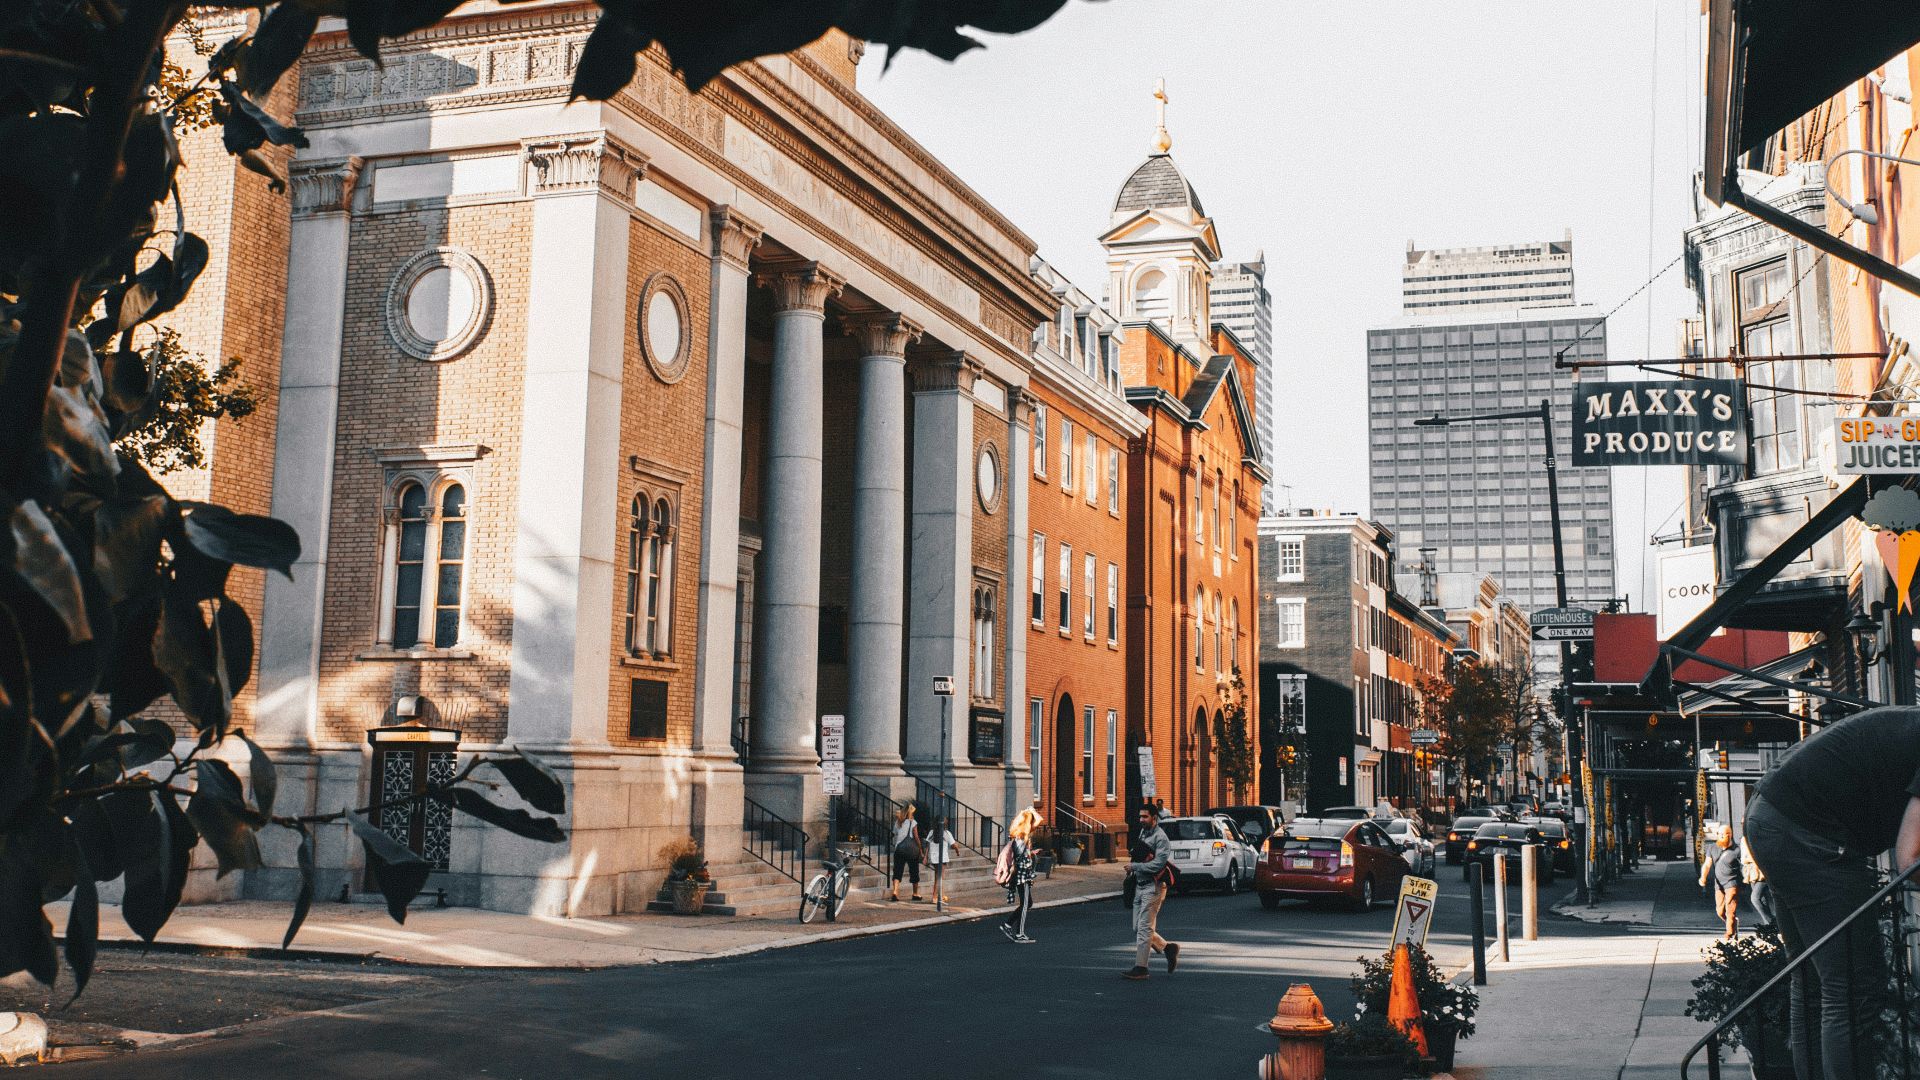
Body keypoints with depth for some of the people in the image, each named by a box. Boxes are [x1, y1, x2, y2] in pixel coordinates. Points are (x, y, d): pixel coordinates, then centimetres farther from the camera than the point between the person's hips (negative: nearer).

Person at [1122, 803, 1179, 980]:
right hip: (1140, 886, 9)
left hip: (1153, 887, -9)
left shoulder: (1160, 837, -13)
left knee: (1144, 928, -7)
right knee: (1138, 928, 10)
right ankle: (1167, 948, 25)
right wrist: (1132, 871, 10)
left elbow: (1158, 864, -22)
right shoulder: (1143, 833, 13)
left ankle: (1140, 968, -4)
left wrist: (1134, 866, -17)